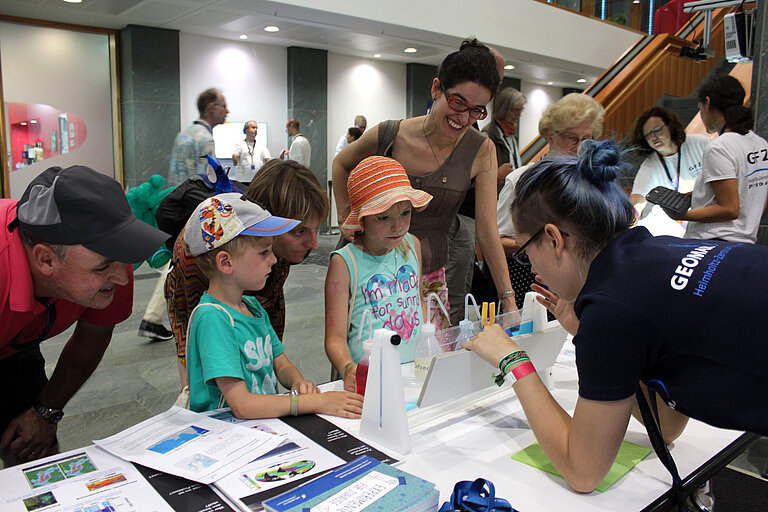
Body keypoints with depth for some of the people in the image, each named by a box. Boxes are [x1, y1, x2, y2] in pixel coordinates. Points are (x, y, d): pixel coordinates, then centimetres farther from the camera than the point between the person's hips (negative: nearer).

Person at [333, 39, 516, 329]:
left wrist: (509, 301, -11)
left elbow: (487, 231, -8)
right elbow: (341, 164, 12)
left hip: (431, 280, 1)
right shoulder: (387, 136, -10)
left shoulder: (481, 151, -8)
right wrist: (345, 218, 3)